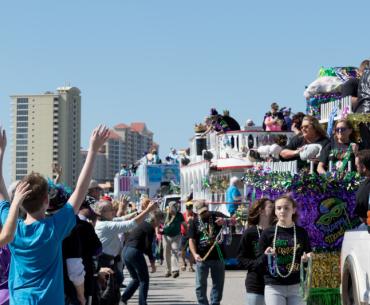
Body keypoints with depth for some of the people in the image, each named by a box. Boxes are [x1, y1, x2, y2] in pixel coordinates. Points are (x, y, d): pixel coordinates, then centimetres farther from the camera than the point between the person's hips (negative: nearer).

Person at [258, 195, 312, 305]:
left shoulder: (301, 232, 5)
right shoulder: (268, 233, 0)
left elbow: (308, 256, 13)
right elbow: (259, 261, 2)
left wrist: (307, 258, -10)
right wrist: (266, 255, -19)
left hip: (297, 286, 2)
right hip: (274, 287, -2)